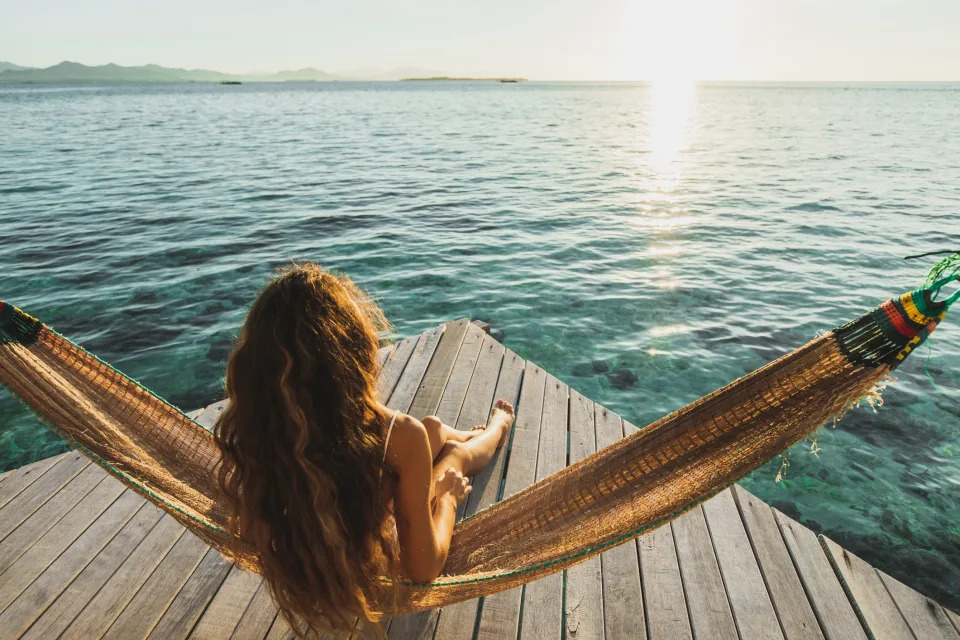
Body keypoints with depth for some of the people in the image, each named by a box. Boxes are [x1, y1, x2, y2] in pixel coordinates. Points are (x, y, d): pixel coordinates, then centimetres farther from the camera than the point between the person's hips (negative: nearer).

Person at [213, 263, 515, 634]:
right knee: (455, 451, 23)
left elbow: (248, 532, -6)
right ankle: (495, 431, 62)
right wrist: (447, 495, -5)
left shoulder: (251, 430, -26)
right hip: (374, 581, -3)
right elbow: (425, 568, -25)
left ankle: (480, 435, 60)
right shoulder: (400, 436, -38)